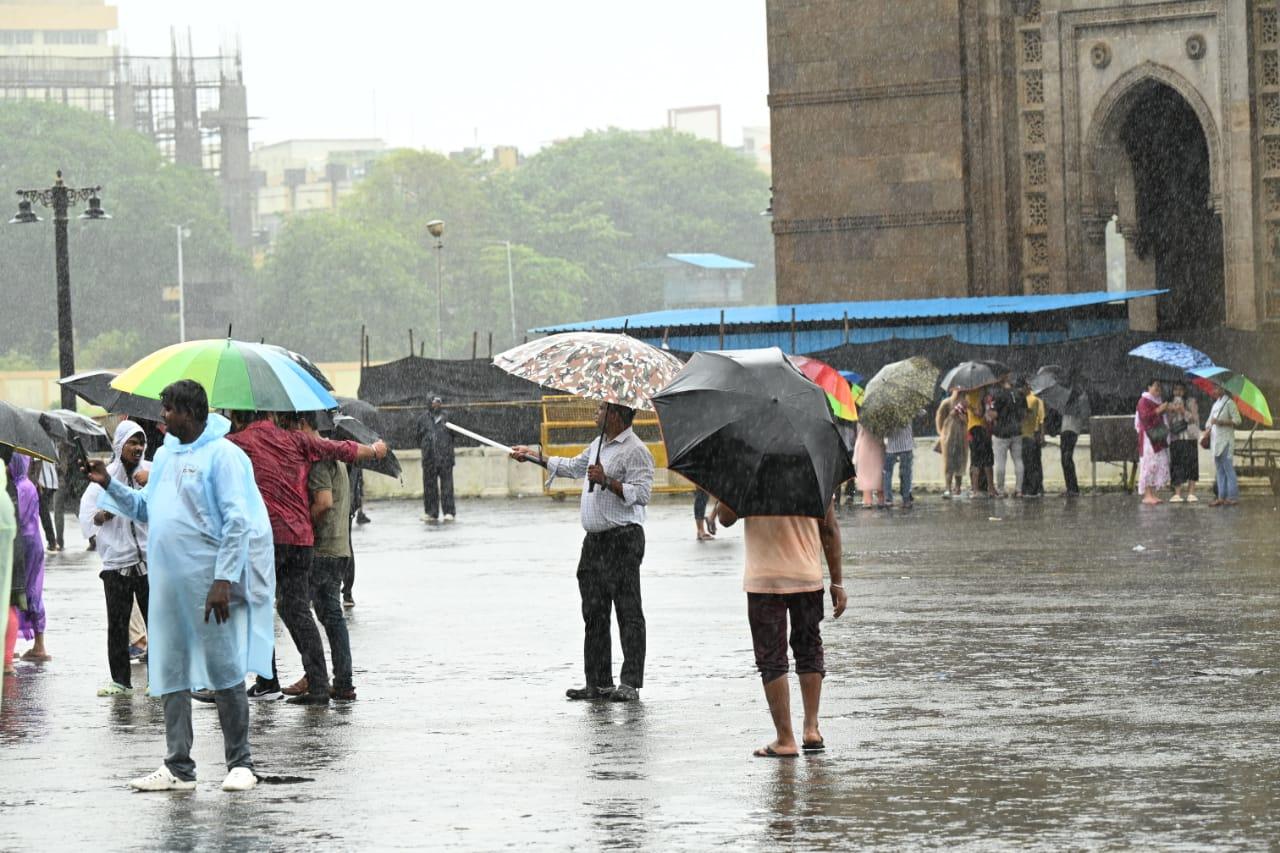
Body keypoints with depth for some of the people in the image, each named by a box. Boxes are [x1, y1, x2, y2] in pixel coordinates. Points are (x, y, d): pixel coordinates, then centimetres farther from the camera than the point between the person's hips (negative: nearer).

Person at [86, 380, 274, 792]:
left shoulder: (221, 455, -9)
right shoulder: (165, 455, 15)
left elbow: (236, 522, -14)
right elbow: (146, 509, 22)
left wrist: (224, 579, -19)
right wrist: (110, 485, 9)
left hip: (210, 586, -8)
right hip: (171, 584, 8)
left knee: (225, 673, -1)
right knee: (172, 676, 8)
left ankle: (240, 764, 7)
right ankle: (178, 768, 14)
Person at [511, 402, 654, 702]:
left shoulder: (635, 451, -11)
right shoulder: (598, 445, 17)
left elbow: (642, 494, -19)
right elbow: (573, 466, 32)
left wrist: (607, 481, -22)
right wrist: (532, 456, 36)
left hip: (622, 539, -9)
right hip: (595, 539, 10)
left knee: (628, 611, -7)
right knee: (593, 613, 9)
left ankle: (631, 683, -8)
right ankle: (598, 683, 13)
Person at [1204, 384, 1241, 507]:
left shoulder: (1229, 403, -6)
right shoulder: (1215, 405, 19)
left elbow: (1237, 421, -12)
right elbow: (1210, 422, 24)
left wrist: (1221, 422, -19)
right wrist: (1207, 436, 10)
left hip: (1226, 441, -8)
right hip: (1216, 442, 8)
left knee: (1228, 469, -9)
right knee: (1219, 471, 9)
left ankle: (1233, 497, -8)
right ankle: (1221, 497, 11)